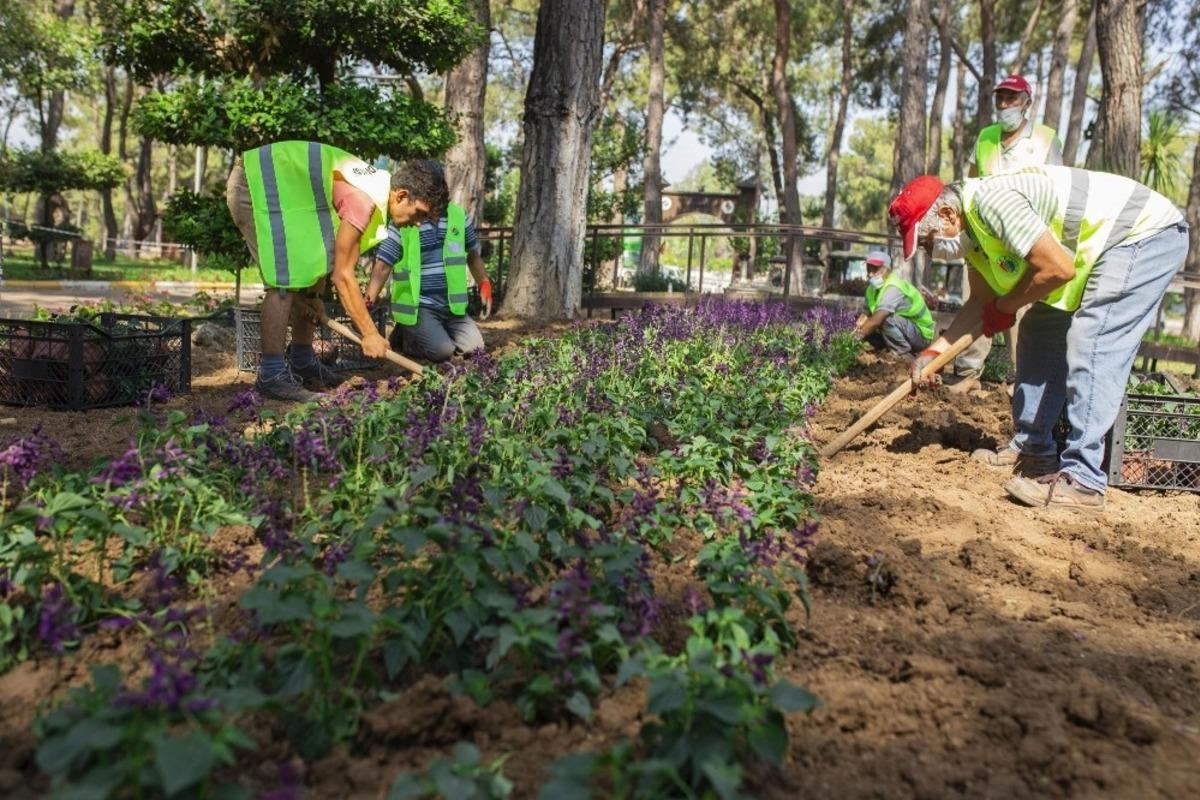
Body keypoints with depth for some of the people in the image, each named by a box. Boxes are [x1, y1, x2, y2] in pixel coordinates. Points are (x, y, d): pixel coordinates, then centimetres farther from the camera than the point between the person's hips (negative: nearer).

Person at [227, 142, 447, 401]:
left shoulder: (376, 185, 2)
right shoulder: (365, 200, -28)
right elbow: (342, 275, -23)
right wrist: (370, 334, -19)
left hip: (284, 189, 10)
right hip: (255, 184, -10)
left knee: (314, 272, 9)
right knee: (285, 279, -17)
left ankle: (301, 362, 17)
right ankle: (271, 376, -12)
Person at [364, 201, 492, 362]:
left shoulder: (459, 216, 4)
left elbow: (473, 255, 18)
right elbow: (382, 268, -13)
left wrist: (484, 285, 6)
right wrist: (367, 302, -24)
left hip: (451, 305, 5)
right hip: (417, 306, -5)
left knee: (474, 347, -7)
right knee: (442, 350, -23)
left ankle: (420, 334, 17)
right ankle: (405, 337, 9)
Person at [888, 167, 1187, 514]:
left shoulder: (989, 201, -26)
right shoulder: (970, 228, 5)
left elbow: (1058, 268, -29)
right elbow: (983, 301, 10)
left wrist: (1005, 307, -13)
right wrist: (934, 350, -1)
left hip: (1148, 234, -10)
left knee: (1091, 349, -19)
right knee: (1038, 333, 11)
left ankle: (1082, 482, -19)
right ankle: (1031, 450, 18)